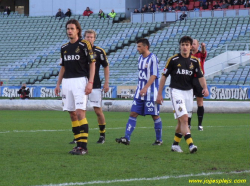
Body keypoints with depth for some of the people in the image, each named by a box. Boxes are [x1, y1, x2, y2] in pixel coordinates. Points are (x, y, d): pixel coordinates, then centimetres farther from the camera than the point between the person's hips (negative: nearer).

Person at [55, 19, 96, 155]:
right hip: (67, 82, 6)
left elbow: (92, 63, -5)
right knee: (72, 114, 5)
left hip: (80, 81, -6)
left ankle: (83, 146, -15)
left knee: (80, 112, -14)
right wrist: (58, 84, 14)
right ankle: (78, 143, 10)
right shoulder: (64, 48, 14)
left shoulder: (84, 44, -4)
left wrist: (90, 82, -13)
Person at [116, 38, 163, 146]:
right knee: (133, 114, -1)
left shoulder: (153, 58, -10)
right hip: (140, 92, 7)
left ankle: (159, 139, 12)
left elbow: (154, 76, -16)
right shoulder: (140, 58, 13)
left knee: (155, 116, 1)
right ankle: (127, 138, -5)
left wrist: (145, 88, -24)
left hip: (150, 93, -7)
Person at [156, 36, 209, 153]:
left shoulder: (194, 61, 4)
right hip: (176, 91, -5)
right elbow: (164, 76, -1)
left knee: (182, 121, 10)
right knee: (184, 118, -17)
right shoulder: (173, 60, -6)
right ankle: (190, 144, -25)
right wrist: (159, 94, -3)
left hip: (188, 92, 5)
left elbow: (200, 76, 1)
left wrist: (205, 88, -20)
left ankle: (175, 144, 24)